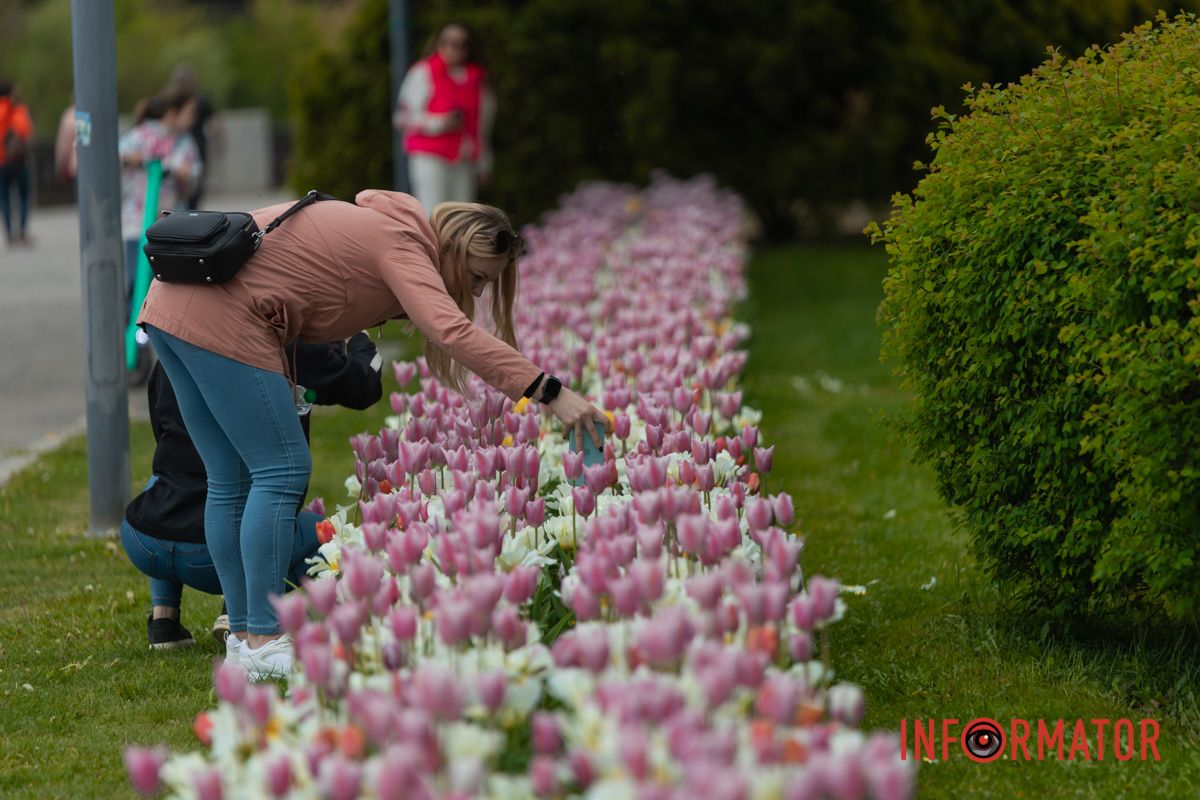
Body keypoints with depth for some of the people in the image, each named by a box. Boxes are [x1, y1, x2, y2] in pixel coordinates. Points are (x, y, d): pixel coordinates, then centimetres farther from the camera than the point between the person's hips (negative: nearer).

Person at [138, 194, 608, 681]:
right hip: (220, 319, -10)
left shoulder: (379, 227, 19)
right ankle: (264, 643, -8)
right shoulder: (403, 246, -12)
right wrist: (549, 392, -32)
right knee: (280, 472, -7)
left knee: (231, 482, 13)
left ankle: (243, 635, 17)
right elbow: (455, 334, -26)